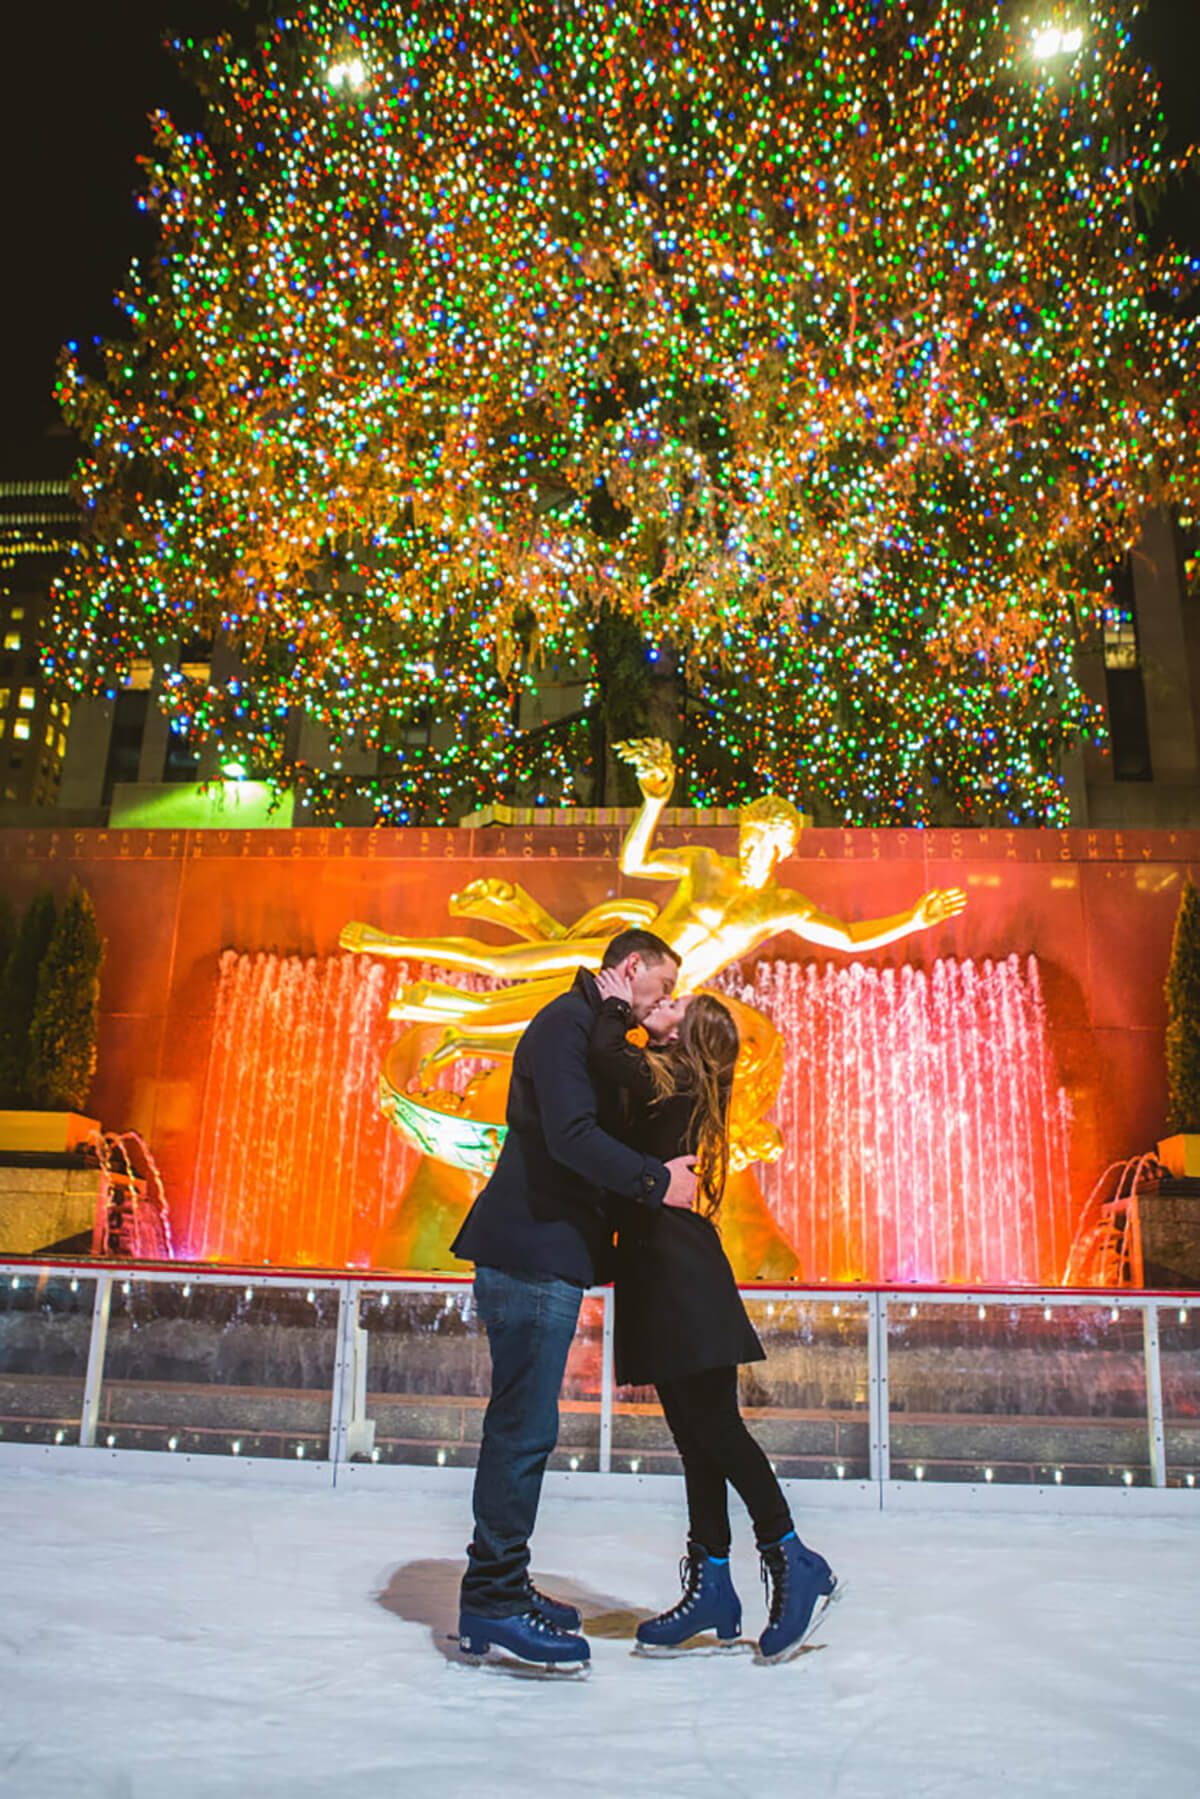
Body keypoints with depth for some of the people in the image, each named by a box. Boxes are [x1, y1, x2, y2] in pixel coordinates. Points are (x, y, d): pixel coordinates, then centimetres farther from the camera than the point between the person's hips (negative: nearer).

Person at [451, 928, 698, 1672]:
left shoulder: (588, 1027, 22)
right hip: (534, 1253, -11)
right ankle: (490, 1604, 5)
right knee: (524, 1426, -5)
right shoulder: (567, 1023, -11)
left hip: (547, 1254, 11)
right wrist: (657, 1179, -17)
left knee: (523, 1426, 15)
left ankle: (502, 1584, 25)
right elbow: (571, 1136, -22)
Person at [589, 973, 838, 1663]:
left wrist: (615, 1006, -9)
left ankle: (794, 1563, 7)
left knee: (715, 1427, -5)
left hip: (683, 1281, -9)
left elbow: (608, 1056, -26)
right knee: (697, 1433, 10)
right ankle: (711, 1587, 16)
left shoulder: (676, 1081, -10)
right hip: (660, 1276, 9)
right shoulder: (669, 1085, 17)